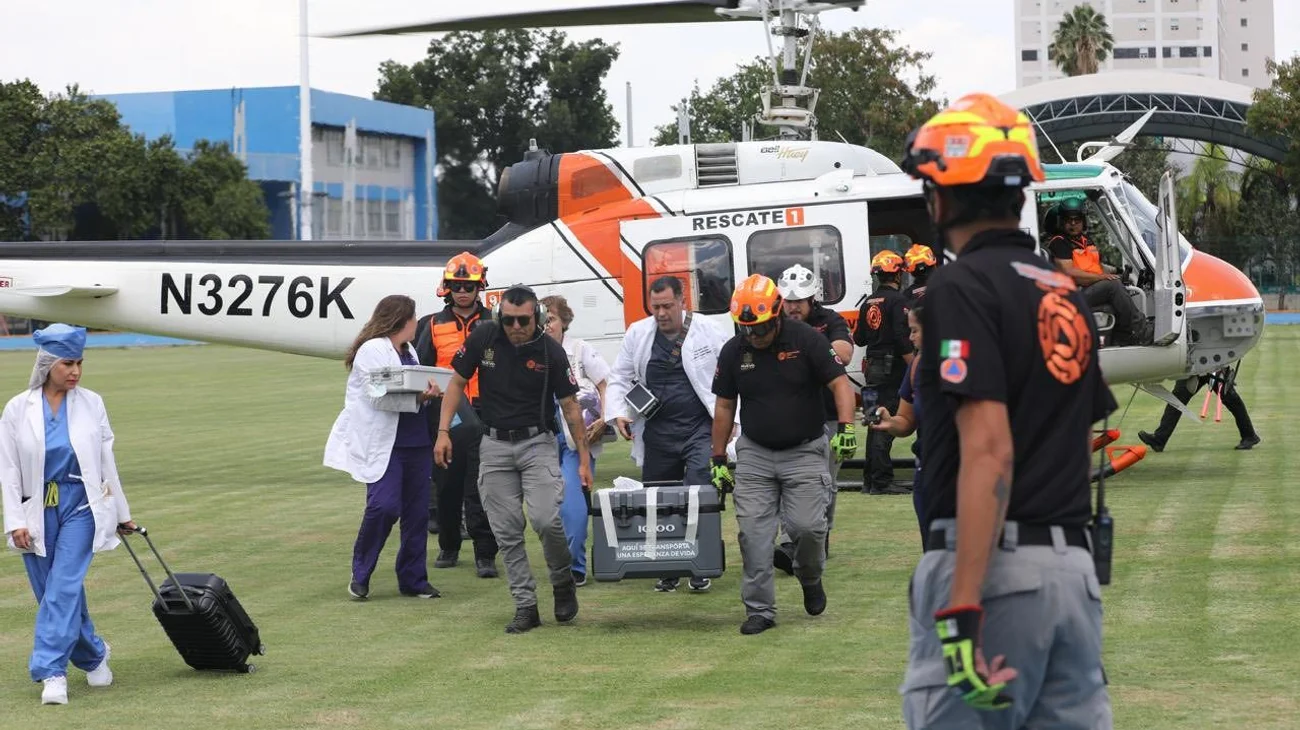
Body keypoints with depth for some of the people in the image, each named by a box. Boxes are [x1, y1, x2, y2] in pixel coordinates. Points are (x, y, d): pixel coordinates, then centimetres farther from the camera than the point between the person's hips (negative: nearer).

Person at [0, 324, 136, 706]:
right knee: (50, 593, 7)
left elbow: (107, 461, 9)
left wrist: (121, 512, 14)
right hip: (37, 512, 1)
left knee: (63, 588, -13)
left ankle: (51, 671, -12)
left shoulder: (91, 403, 1)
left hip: (80, 506, -1)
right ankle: (94, 657, 27)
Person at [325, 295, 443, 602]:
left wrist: (428, 391, 0)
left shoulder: (408, 351, 19)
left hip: (416, 442, 8)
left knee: (417, 513, 7)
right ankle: (360, 576, -2)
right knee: (384, 506, -17)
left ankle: (414, 579, 15)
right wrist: (418, 398, -22)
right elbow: (377, 397, -18)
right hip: (383, 444, -8)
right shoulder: (372, 350, -8)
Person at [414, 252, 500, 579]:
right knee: (447, 486, 9)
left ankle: (485, 555, -5)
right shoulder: (434, 326, 11)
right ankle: (448, 548, 24)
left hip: (482, 418, -2)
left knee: (480, 490, -6)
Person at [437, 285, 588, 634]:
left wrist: (584, 457, 0)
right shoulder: (483, 338, -5)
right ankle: (525, 606, 8)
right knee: (507, 531, 1)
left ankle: (563, 580, 10)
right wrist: (443, 431, -1)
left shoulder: (551, 351, -9)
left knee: (546, 519, -17)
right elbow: (457, 383, 6)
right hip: (494, 445, 2)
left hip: (537, 443, -2)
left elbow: (569, 405, 0)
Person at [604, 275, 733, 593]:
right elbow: (620, 378, 15)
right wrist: (618, 413, 0)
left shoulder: (710, 333, 0)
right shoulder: (637, 335, 7)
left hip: (700, 429, -3)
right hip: (658, 432, 3)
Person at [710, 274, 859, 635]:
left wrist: (845, 427, -25)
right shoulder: (733, 352, 0)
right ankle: (759, 609, 4)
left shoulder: (806, 339, -10)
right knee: (753, 532, -4)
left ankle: (810, 579, 18)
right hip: (755, 453, 3)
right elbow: (724, 408, 8)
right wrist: (718, 460, 8)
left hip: (805, 451, -3)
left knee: (807, 525, -13)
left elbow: (840, 383, -10)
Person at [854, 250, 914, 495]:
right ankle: (881, 481, -9)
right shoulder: (897, 300, -12)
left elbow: (859, 338, 16)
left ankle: (870, 480, 18)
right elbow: (902, 338, -19)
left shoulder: (869, 302, 12)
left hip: (872, 367, 8)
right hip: (892, 368, -8)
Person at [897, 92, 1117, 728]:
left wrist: (962, 609, -23)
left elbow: (988, 450, -19)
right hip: (1073, 567, 8)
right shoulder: (1065, 293, 16)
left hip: (991, 567, -8)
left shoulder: (963, 285, -9)